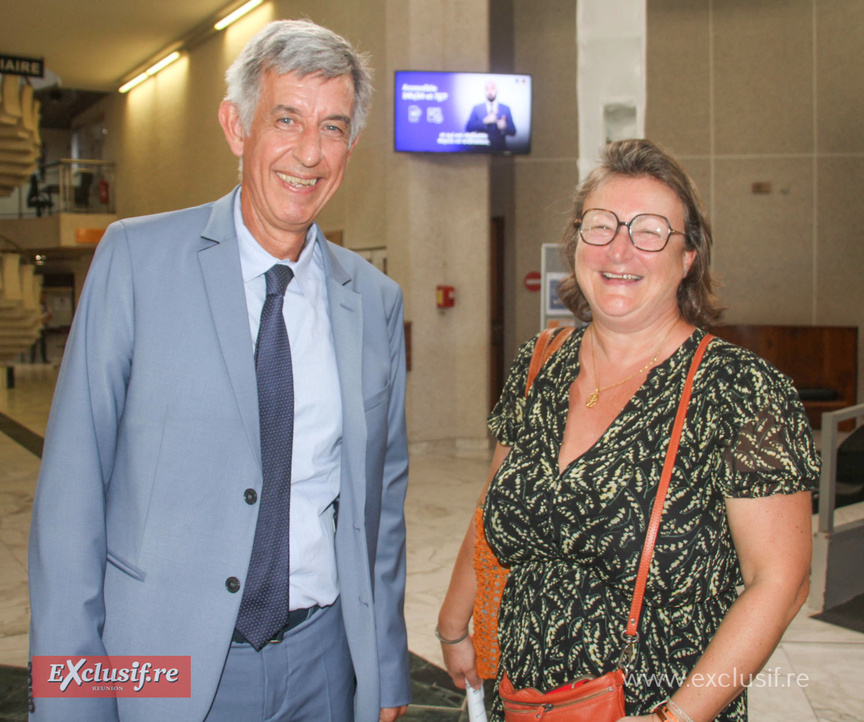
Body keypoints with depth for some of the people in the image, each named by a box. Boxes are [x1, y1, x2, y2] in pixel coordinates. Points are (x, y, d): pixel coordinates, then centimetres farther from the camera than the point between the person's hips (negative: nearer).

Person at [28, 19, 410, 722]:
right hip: (164, 663, -2)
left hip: (322, 662, 3)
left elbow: (384, 493, 7)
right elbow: (73, 481, -8)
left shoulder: (375, 300, 1)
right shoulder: (136, 258, -8)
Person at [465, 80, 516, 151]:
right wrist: (485, 121, -18)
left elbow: (513, 132, 3)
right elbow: (468, 128, -6)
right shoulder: (476, 108, 5)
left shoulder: (506, 109, 6)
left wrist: (504, 127, -18)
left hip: (500, 149, 1)